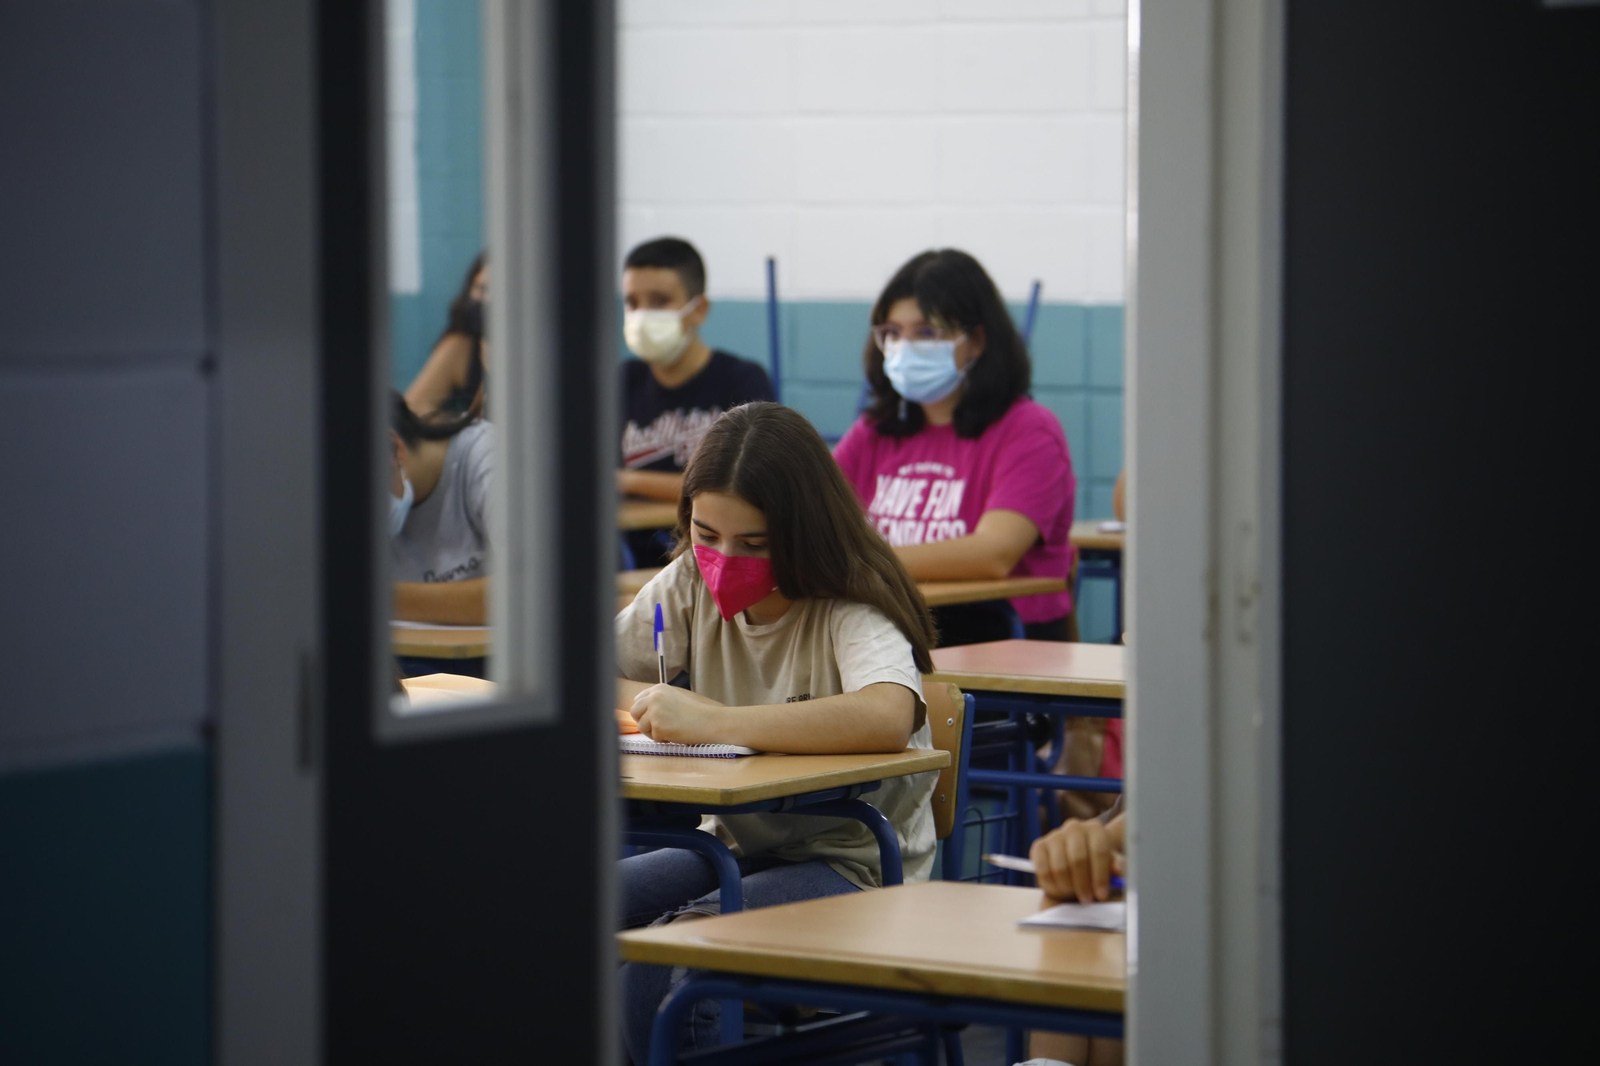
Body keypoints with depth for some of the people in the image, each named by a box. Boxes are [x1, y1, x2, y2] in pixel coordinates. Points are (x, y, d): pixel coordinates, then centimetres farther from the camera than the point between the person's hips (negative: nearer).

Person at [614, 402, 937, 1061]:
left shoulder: (851, 610, -16)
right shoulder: (690, 586, 3)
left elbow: (888, 717, -38)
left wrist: (713, 723, -39)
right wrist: (647, 707, -19)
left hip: (855, 863, -6)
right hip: (741, 845, 7)